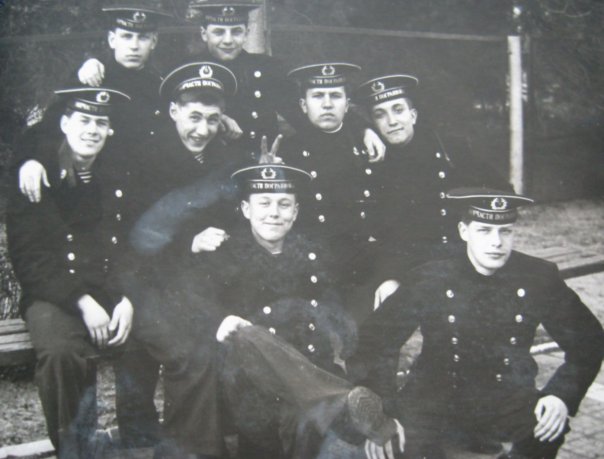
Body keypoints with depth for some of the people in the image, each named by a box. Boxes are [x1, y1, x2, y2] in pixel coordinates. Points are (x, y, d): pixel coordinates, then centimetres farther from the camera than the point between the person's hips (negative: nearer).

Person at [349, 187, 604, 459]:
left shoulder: (539, 278, -6)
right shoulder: (430, 280, -10)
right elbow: (376, 340, -10)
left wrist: (562, 394, -15)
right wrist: (382, 418, -22)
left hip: (505, 399, 2)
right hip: (437, 397, -2)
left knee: (548, 426, -28)